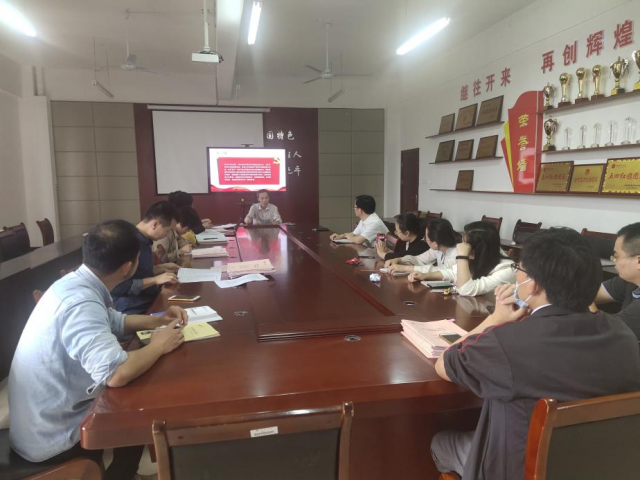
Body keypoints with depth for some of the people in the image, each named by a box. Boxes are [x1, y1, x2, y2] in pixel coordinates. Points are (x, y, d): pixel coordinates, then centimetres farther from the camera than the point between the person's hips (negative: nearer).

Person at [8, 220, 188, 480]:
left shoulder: (75, 283, -2)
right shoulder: (80, 302, -31)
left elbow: (115, 322, 15)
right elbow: (116, 374, -43)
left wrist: (159, 320, 1)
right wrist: (157, 346, -24)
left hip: (46, 418, 8)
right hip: (50, 437, -8)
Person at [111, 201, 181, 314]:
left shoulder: (143, 240, 8)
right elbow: (117, 287, -24)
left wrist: (161, 268, 11)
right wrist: (155, 280, -20)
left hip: (149, 303, 9)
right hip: (132, 311, -9)